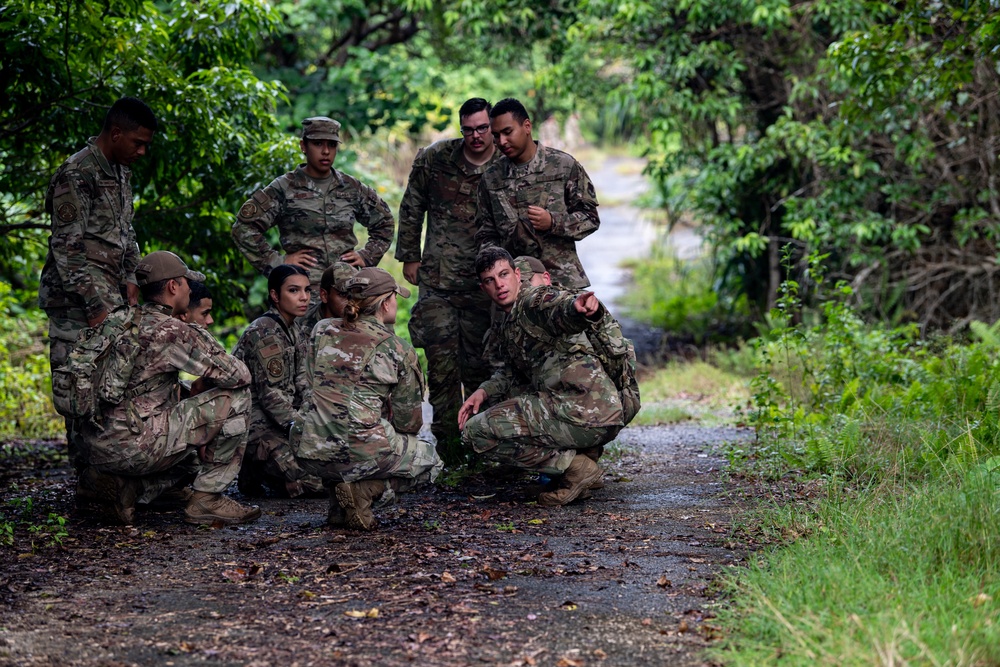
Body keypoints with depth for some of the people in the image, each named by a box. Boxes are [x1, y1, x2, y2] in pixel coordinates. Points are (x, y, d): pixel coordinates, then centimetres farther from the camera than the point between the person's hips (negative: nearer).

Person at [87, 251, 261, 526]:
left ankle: (127, 484, 10)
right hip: (135, 445, -9)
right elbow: (237, 374, -10)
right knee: (235, 396, -4)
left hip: (102, 451, 9)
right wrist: (203, 384, 10)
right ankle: (207, 498, -2)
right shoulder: (172, 331, -11)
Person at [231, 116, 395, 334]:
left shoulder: (352, 189, 12)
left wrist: (367, 257, 13)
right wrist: (276, 262, -3)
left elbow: (384, 222, 27)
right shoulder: (284, 189, 1)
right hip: (304, 289, -3)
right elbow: (244, 227, 1)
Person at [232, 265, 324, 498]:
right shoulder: (264, 333, -15)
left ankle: (260, 471, 11)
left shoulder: (294, 334, 13)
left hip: (280, 423, 9)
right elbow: (269, 394, -19)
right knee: (317, 481, -18)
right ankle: (252, 469, 2)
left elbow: (303, 389, 8)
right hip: (255, 424, -9)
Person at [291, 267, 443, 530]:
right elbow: (408, 421, 6)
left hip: (310, 454, 5)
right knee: (430, 461, 22)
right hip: (360, 453, -5)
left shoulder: (323, 331, 9)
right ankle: (366, 490, -4)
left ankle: (338, 508, 14)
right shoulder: (399, 350, -1)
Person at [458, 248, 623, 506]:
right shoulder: (509, 324, 24)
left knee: (475, 432, -6)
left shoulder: (535, 298, -5)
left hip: (583, 410, -10)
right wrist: (484, 391, 16)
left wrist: (579, 306, -52)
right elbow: (515, 369, 36)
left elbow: (560, 309, -28)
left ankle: (575, 467, -9)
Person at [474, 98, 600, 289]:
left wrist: (553, 222, -14)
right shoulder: (490, 179, 9)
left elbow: (590, 217, 3)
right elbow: (486, 233, 14)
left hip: (563, 281, -2)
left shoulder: (565, 165, 1)